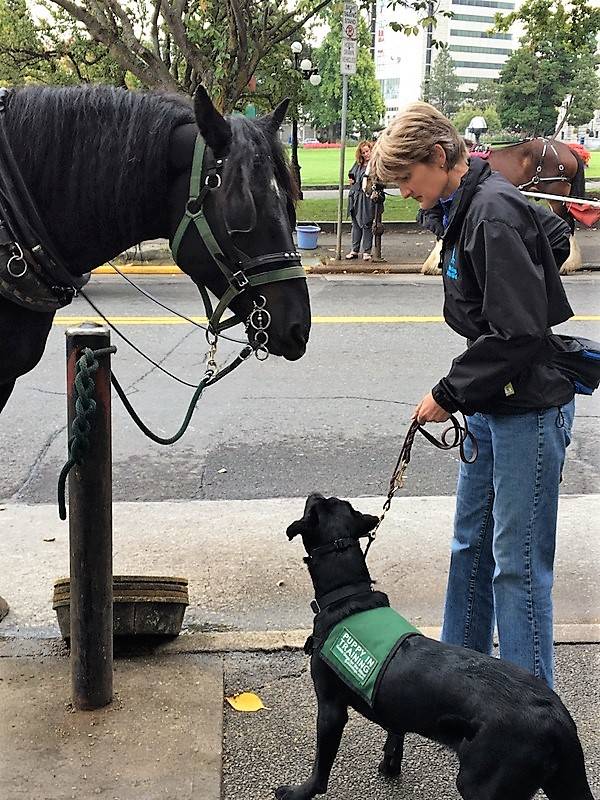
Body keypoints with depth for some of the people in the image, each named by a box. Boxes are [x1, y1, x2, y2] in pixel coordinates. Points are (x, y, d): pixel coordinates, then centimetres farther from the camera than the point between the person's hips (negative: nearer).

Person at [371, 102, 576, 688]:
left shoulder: (495, 211, -19)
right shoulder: (465, 210, 12)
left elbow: (518, 332, -26)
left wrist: (449, 394, -16)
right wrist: (459, 395, 9)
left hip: (529, 411, -10)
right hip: (490, 409, 10)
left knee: (519, 565, -2)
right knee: (470, 547, 19)